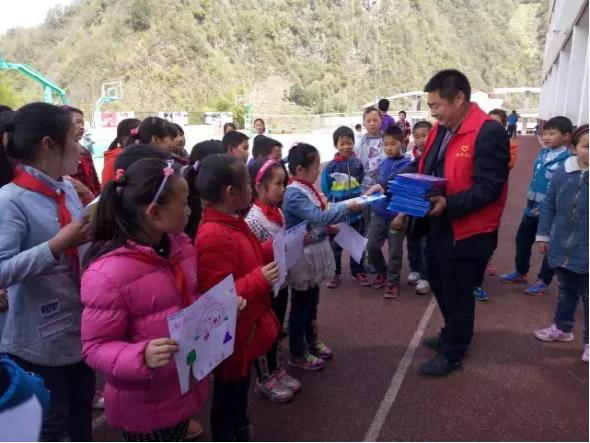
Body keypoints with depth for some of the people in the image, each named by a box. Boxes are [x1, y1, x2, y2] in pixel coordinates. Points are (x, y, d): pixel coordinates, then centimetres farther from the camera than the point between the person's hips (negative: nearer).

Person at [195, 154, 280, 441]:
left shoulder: (231, 223, 3)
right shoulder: (214, 236, -29)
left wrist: (273, 247, 7)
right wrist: (260, 280, -33)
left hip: (244, 329, 10)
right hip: (230, 337, -10)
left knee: (239, 393, 27)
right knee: (227, 398, 11)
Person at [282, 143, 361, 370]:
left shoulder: (307, 188, 5)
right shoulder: (294, 194, -23)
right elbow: (318, 217, -30)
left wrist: (348, 207, 3)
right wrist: (346, 207, -24)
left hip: (314, 252, 9)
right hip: (303, 256, -9)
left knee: (312, 301, 22)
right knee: (300, 304, 5)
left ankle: (311, 340, 41)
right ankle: (297, 354, 20)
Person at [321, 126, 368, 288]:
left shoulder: (358, 164, -2)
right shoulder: (330, 167, -8)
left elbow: (363, 186, 7)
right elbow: (324, 191, -3)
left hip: (356, 212, 2)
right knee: (335, 245, 11)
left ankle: (358, 272, 29)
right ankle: (334, 273, 26)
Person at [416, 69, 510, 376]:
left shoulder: (489, 133, -20)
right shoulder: (440, 130, 7)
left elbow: (489, 188, -24)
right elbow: (426, 172, 15)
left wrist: (448, 205, -35)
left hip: (468, 232, -8)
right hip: (438, 227, 9)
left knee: (458, 295, 8)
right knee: (440, 286, 23)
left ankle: (452, 354, 28)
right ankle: (451, 335, 46)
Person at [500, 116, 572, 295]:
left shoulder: (568, 160, -18)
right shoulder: (542, 153, 3)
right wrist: (531, 199, 13)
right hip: (532, 208, 7)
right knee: (522, 240, 18)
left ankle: (544, 281, 25)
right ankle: (520, 272, 37)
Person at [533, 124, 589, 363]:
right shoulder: (562, 172, -3)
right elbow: (549, 206, 6)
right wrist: (544, 235, 8)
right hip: (562, 249, 4)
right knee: (566, 291, 23)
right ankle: (562, 328, 41)